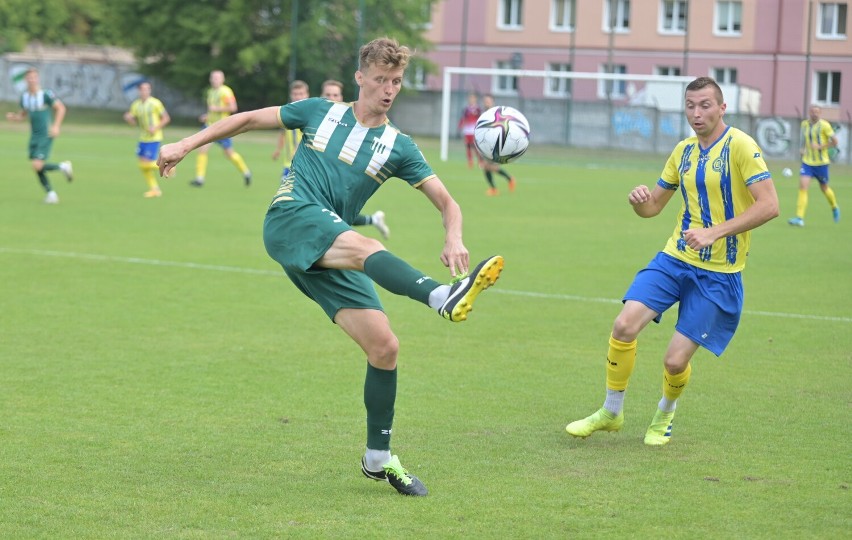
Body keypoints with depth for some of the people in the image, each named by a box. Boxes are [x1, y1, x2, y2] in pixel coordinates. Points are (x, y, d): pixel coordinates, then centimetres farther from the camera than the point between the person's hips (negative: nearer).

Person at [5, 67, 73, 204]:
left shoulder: (46, 94, -12)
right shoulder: (24, 97, 6)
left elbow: (61, 108, -8)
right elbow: (23, 114, 19)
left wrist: (56, 126, -17)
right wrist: (13, 117, -3)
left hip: (46, 136, -6)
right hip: (34, 136, 6)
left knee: (37, 166, -17)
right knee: (37, 168, 4)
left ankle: (63, 167, 7)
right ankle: (50, 193, 17)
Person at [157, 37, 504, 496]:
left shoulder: (398, 148, 13)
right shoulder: (321, 112, 13)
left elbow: (446, 202, 8)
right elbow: (250, 119, 22)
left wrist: (453, 239, -15)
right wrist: (186, 145, 17)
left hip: (330, 256, 4)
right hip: (290, 218, -4)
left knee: (384, 346, -8)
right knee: (366, 248, -35)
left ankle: (379, 458, 8)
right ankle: (445, 298, -64)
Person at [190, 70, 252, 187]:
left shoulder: (225, 92, -11)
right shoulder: (211, 91, 13)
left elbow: (233, 108, -18)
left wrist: (216, 108, -20)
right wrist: (207, 116, 11)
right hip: (210, 125, 7)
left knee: (229, 153, 4)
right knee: (202, 149, -9)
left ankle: (246, 173, 26)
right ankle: (199, 179, -8)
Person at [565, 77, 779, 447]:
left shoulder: (740, 146, -11)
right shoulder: (683, 151, 9)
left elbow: (769, 205, -20)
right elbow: (653, 206, 18)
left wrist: (715, 232, -26)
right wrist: (639, 200, -7)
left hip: (718, 273, -5)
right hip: (674, 259, 5)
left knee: (675, 360, -8)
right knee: (624, 326, -14)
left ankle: (664, 416, 26)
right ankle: (610, 412, 6)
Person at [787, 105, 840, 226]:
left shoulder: (824, 125, -11)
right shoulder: (804, 124, 5)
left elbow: (834, 142, -8)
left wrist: (820, 147, -19)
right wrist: (803, 149, 7)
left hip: (821, 163, -3)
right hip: (807, 162, 3)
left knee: (824, 188, 13)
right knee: (803, 186, -14)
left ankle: (835, 208, 44)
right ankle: (799, 218, -18)